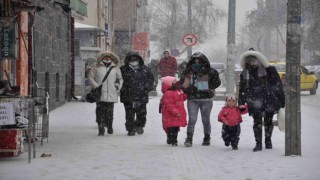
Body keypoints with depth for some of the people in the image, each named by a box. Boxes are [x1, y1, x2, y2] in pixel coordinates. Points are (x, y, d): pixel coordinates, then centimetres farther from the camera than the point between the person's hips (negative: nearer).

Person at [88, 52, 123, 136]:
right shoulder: (96, 67, 7)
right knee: (100, 111, -6)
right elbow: (90, 77, 5)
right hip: (100, 94, -1)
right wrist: (96, 86, -7)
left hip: (111, 94, 1)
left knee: (109, 112, 4)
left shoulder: (115, 68, 13)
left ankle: (109, 126, 22)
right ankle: (101, 129, -4)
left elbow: (120, 78, 23)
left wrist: (119, 86, 5)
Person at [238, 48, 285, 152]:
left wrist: (282, 100, -1)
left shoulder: (269, 70, -1)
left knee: (268, 122, 8)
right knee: (257, 122, -7)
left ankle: (268, 141, 26)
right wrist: (241, 104, 7)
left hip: (269, 101, -1)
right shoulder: (245, 74, 7)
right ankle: (258, 143, -1)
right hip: (255, 103, 1)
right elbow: (242, 90, 12)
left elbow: (278, 85, 1)